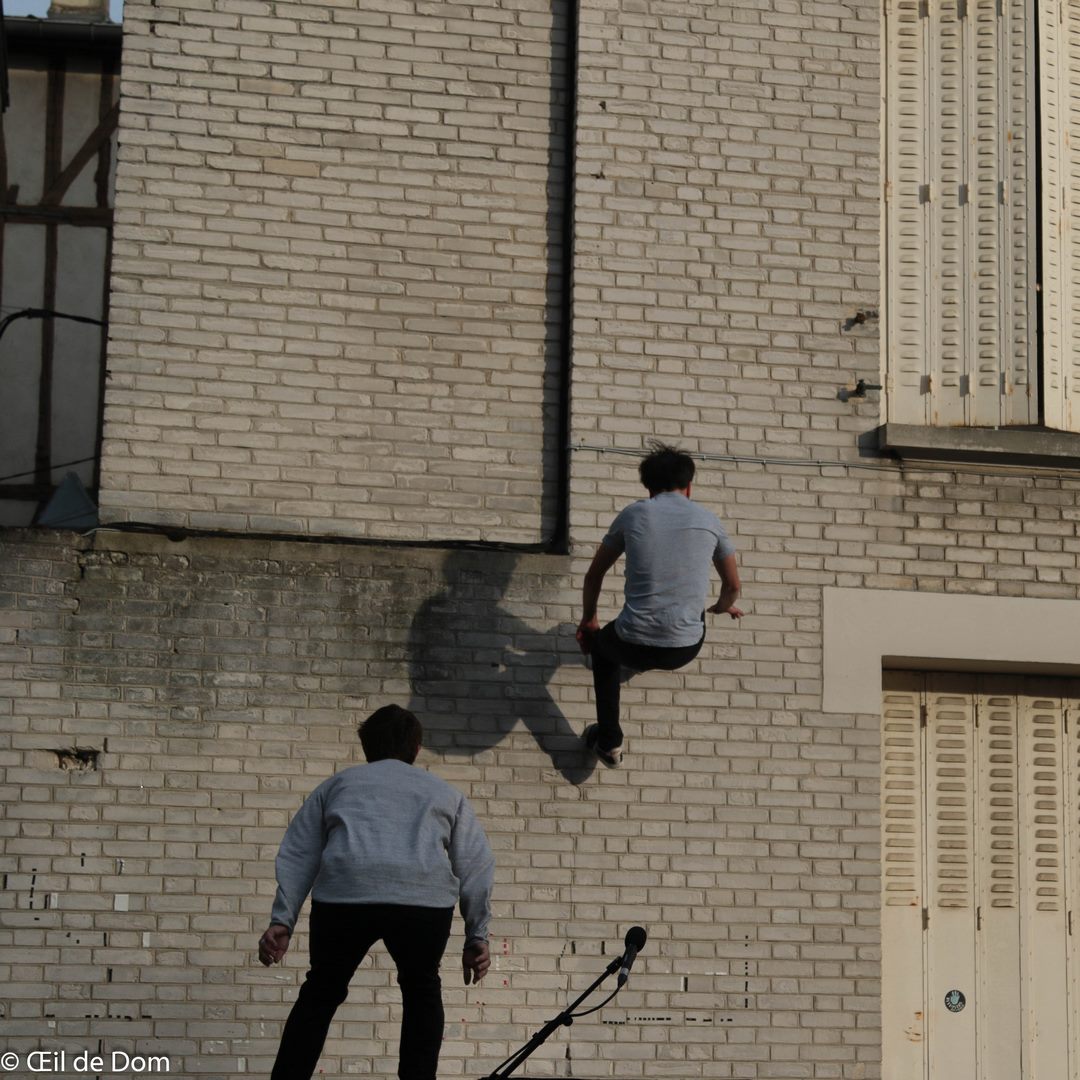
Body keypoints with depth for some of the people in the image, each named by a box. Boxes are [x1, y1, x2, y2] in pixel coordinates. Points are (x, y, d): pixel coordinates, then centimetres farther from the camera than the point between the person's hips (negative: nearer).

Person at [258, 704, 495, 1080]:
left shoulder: (338, 783, 29)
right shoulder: (445, 793, 29)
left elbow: (298, 855, 18)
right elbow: (476, 865, 19)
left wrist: (281, 921, 13)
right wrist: (476, 937, 19)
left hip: (344, 894, 0)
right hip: (425, 896, 0)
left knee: (321, 991, 19)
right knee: (421, 989, 24)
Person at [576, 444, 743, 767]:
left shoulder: (633, 515, 4)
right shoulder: (708, 520, 6)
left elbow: (594, 575, 16)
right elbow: (732, 586, 19)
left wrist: (588, 619, 34)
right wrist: (723, 607, 43)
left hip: (634, 648, -1)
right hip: (685, 650, 1)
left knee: (603, 644, 35)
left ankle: (609, 742, 30)